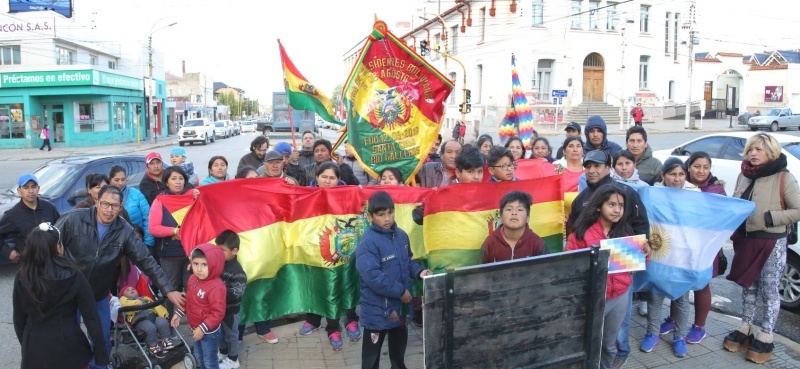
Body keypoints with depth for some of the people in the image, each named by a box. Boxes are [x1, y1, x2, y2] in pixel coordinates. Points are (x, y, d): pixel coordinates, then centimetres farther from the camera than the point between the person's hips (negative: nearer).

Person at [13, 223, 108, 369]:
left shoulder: (22, 278, -7)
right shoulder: (74, 276, -14)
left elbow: (19, 319, 2)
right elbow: (91, 317, -12)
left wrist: (26, 345, 18)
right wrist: (101, 355, -6)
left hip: (34, 351, 2)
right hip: (69, 349, -2)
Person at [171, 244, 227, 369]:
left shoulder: (216, 287, -31)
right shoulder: (193, 279, -5)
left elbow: (218, 313, -28)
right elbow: (188, 299, 14)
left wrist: (203, 328, -27)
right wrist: (179, 313, 13)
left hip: (209, 332, -8)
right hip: (195, 328, 8)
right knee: (199, 357, 28)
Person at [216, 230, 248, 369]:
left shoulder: (237, 271, -27)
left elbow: (236, 293, -30)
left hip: (230, 309, -7)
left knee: (231, 334, 12)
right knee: (220, 331, 26)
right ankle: (223, 351, 47)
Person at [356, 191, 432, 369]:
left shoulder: (401, 235, 1)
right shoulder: (368, 242, -23)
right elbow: (372, 276, -29)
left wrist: (419, 271, -6)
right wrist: (400, 290, -22)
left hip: (400, 304, 7)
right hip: (377, 308, -7)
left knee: (399, 344, 27)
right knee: (372, 351, 11)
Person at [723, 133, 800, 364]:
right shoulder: (744, 175, 8)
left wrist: (770, 218, -20)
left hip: (772, 243, -5)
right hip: (745, 241, 5)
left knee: (769, 291, 4)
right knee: (748, 287, 15)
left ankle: (765, 337, 17)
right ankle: (745, 329, 27)